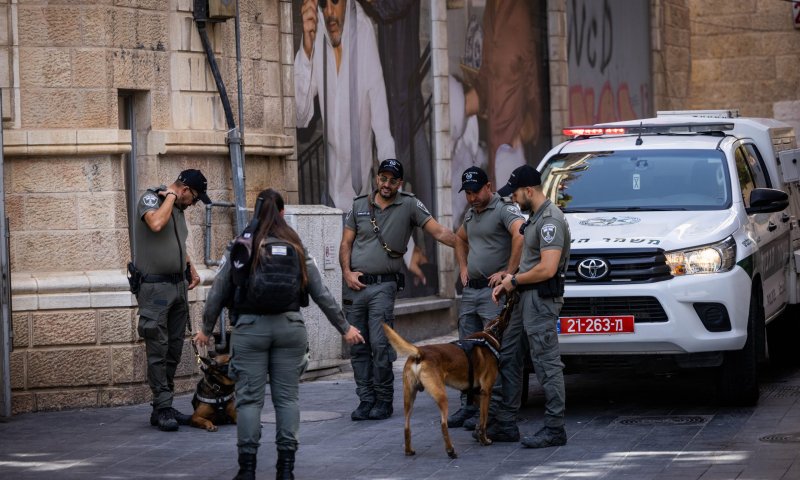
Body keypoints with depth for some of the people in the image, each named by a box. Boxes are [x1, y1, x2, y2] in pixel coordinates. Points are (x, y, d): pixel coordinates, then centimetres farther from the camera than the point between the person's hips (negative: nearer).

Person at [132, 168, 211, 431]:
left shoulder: (179, 208, 18)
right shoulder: (151, 198, -7)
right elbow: (156, 223, -27)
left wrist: (192, 269, 17)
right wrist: (170, 197, -14)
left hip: (178, 285, 9)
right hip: (155, 287, -8)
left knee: (174, 350, 8)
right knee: (158, 351, -8)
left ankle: (164, 408, 12)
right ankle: (163, 408, -8)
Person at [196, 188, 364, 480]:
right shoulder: (296, 249, 5)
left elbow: (218, 294, 3)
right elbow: (321, 294, 6)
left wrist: (206, 330, 16)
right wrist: (344, 328, 16)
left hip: (250, 328, -2)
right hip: (289, 326, 2)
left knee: (249, 398, 2)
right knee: (287, 396, 8)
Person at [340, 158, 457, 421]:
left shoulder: (409, 206, 1)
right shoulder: (359, 205, 11)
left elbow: (439, 232, -4)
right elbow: (346, 244, 14)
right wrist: (347, 273, -1)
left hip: (383, 285, -4)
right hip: (355, 285, 4)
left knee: (380, 345, -11)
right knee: (358, 347, 5)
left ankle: (384, 401, -1)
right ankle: (366, 400, 12)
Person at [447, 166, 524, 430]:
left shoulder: (504, 209, -10)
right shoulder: (470, 214, 18)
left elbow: (521, 234, -29)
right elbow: (460, 238, 38)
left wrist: (509, 272, -25)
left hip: (494, 291, -9)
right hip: (470, 290, 9)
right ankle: (468, 406, 19)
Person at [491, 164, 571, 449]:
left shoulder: (550, 220, -17)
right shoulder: (535, 217, 17)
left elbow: (547, 268, -25)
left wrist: (514, 281, -11)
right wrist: (507, 283, 9)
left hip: (542, 298, -11)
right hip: (526, 297, 11)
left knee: (547, 363, -8)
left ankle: (554, 429, -5)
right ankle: (505, 422, 20)